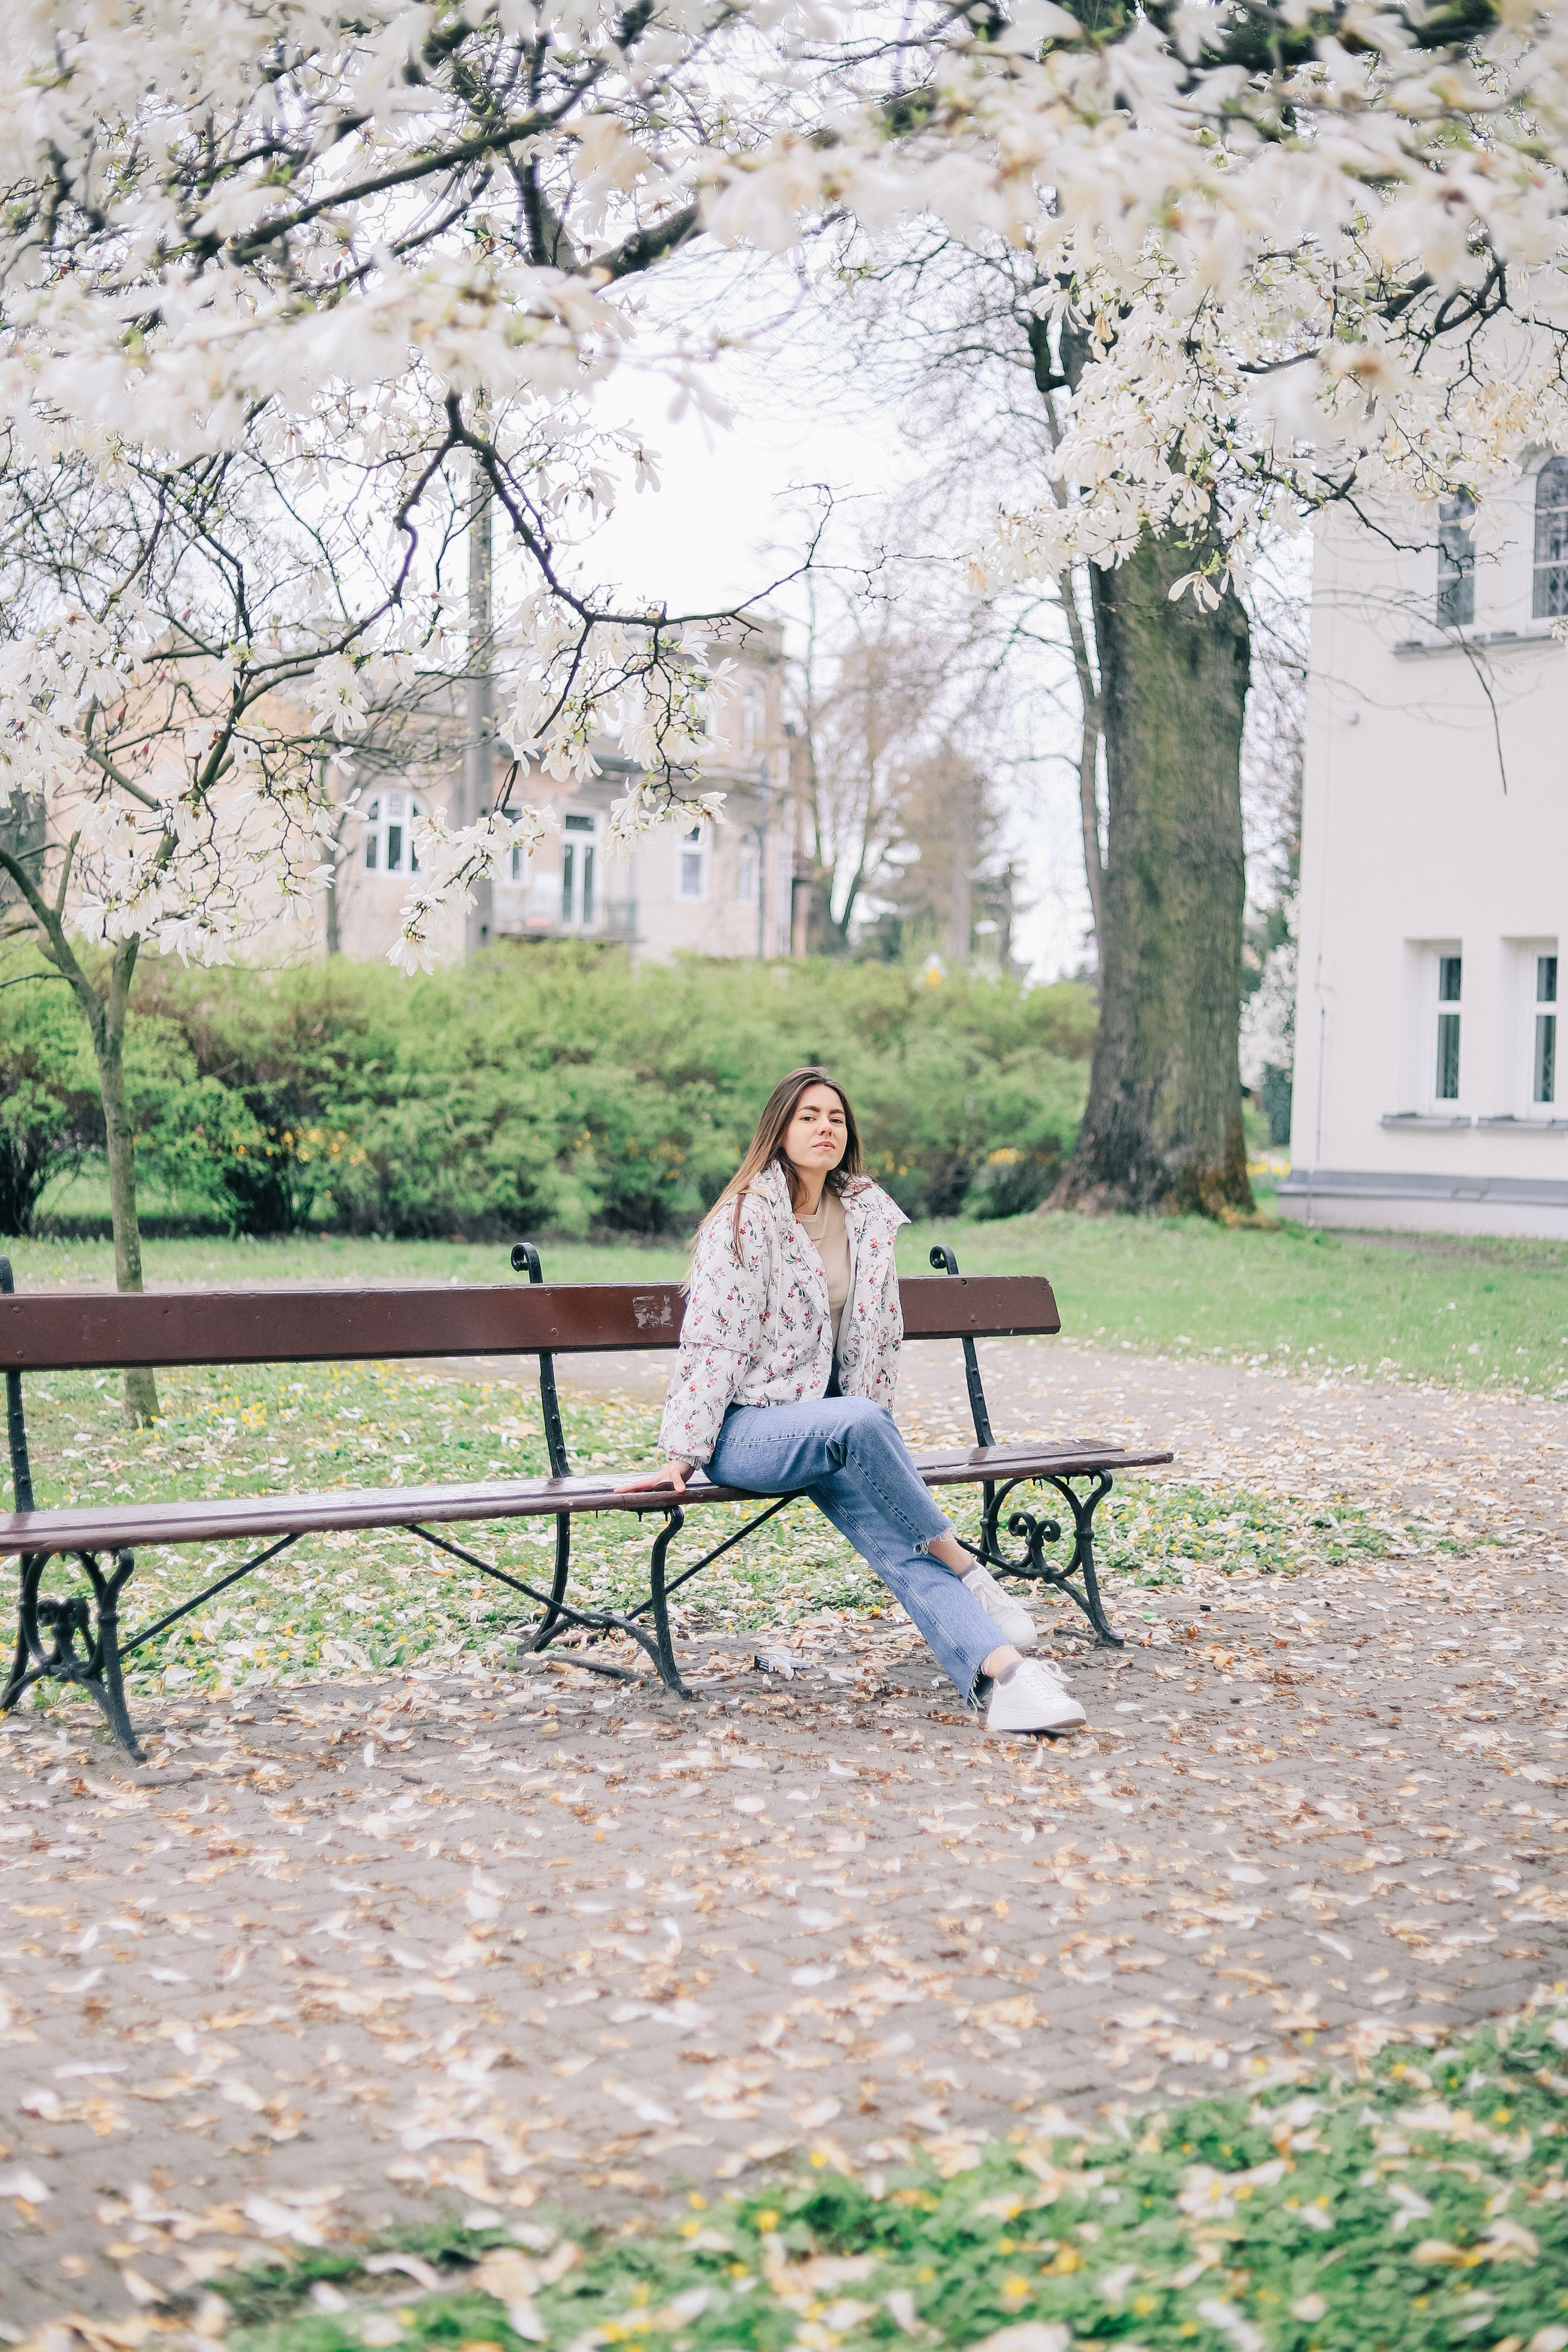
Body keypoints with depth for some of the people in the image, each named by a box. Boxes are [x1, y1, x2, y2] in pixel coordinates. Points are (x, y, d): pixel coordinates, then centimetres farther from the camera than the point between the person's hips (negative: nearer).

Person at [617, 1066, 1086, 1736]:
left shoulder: (868, 1216, 8)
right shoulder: (745, 1217, -7)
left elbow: (879, 1334, 16)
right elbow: (711, 1341, -11)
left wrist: (875, 1441, 12)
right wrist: (682, 1455, -16)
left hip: (825, 1423, 4)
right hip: (744, 1428, -4)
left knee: (898, 1542, -24)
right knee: (859, 1424, -36)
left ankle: (997, 1673, -43)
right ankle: (960, 1563, -21)